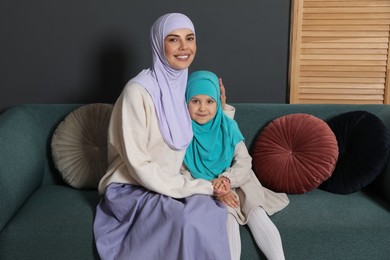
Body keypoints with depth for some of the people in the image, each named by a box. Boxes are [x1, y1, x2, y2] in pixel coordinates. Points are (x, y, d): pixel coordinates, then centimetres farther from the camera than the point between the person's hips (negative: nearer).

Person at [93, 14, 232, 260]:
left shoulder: (186, 85, 4)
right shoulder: (138, 91, -19)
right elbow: (138, 166, -20)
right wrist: (198, 186, -19)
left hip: (171, 184, 6)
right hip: (132, 189, -6)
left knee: (210, 209, -27)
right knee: (188, 220, -33)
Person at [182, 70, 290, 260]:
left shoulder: (228, 126, -4)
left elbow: (245, 161, -3)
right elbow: (181, 175, -12)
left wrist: (227, 179, -24)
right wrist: (214, 190, -24)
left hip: (235, 185, 3)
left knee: (258, 214, -21)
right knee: (227, 217, -29)